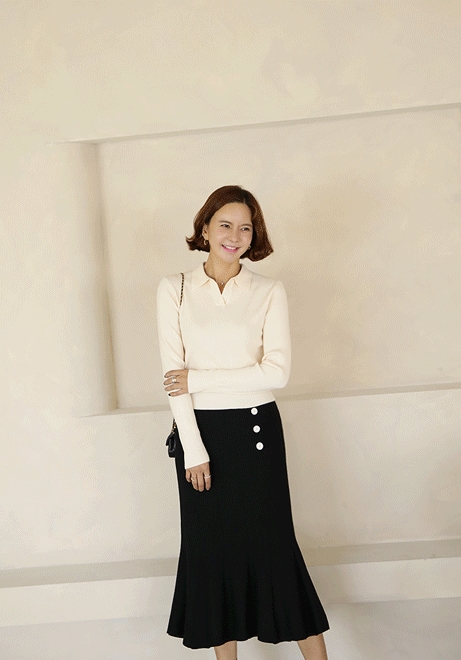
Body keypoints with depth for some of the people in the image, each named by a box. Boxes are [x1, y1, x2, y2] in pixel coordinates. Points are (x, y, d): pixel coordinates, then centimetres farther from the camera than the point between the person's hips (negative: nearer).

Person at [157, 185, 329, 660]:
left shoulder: (269, 293, 0)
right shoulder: (174, 289, 1)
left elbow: (276, 372, -9)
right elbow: (173, 374, -5)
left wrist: (198, 378, -12)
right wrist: (194, 450, -10)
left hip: (256, 429, -1)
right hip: (199, 430, 1)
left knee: (271, 541, 4)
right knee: (211, 544, 9)